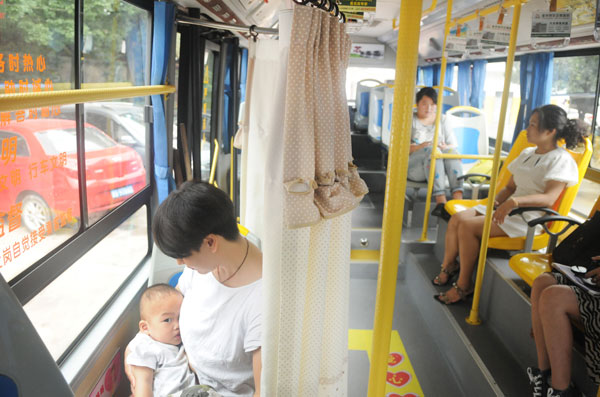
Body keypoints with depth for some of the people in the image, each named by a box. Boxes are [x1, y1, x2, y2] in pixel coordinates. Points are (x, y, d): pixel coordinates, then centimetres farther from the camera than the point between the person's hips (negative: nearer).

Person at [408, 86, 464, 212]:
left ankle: (458, 200, -45)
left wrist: (445, 147, -10)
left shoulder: (442, 120, 21)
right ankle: (441, 201, -49)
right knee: (432, 150, -35)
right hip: (413, 165, -3)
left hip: (440, 163, 3)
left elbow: (454, 145, 15)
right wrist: (419, 147, -20)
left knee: (451, 152, -29)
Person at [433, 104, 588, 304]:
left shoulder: (561, 160, -9)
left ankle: (463, 285, -12)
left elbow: (549, 198, -22)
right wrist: (496, 201, 0)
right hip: (507, 208, 8)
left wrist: (514, 201, -35)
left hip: (528, 217, -8)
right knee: (457, 218, -9)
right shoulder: (527, 153, 18)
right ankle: (448, 266, 9)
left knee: (468, 226, -25)